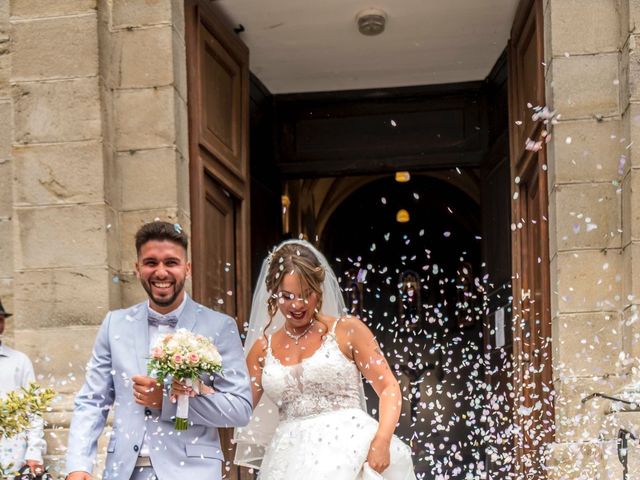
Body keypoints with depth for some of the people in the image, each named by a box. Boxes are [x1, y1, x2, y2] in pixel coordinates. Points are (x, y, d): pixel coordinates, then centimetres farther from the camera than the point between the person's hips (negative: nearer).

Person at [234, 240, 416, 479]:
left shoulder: (347, 330, 5)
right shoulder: (262, 348, 15)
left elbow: (389, 388, 1)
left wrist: (381, 441, -14)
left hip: (346, 450, -2)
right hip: (290, 459, 2)